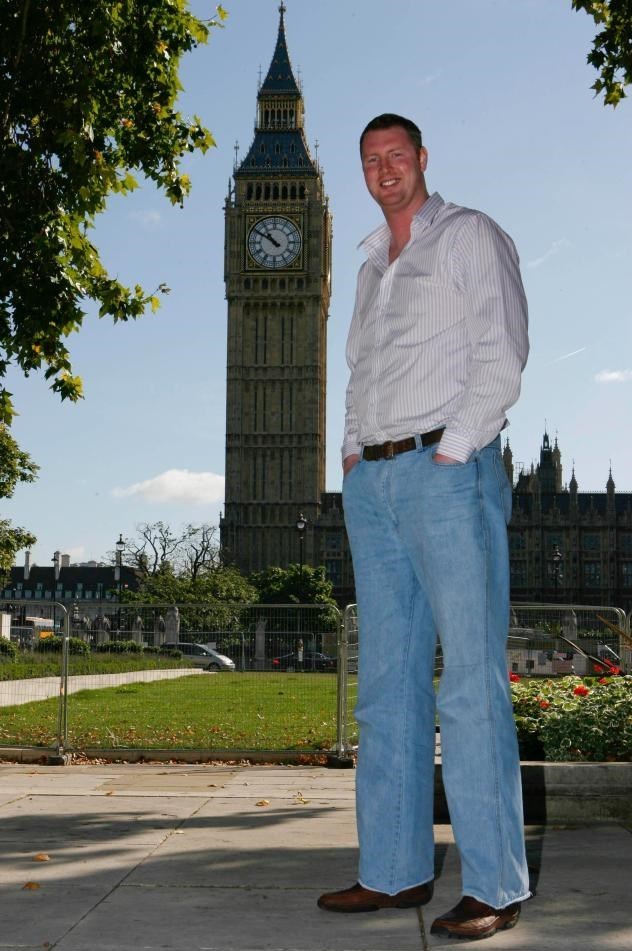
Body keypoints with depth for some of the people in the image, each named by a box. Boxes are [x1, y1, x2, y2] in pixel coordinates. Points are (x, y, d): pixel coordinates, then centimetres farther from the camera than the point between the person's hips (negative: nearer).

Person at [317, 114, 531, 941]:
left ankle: (495, 885, -5)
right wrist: (354, 451, 10)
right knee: (387, 682, 6)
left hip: (448, 473, -7)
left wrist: (452, 450, -14)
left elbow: (502, 354, -7)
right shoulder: (372, 266, 24)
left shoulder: (471, 237, 3)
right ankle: (396, 870, 12)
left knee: (472, 681, -9)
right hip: (372, 482, 7)